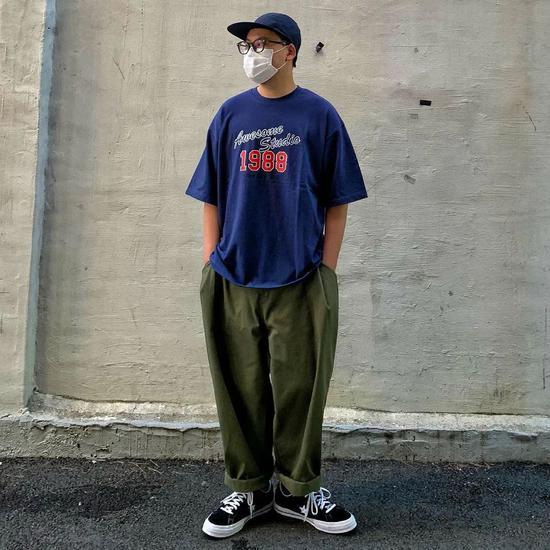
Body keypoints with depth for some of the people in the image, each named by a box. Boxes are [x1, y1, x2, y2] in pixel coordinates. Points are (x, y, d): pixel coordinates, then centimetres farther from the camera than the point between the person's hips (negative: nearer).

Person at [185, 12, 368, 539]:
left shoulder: (320, 114, 6)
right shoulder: (230, 114, 12)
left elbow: (336, 201, 5)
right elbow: (212, 197, 13)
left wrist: (327, 268, -2)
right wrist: (211, 262, 5)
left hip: (301, 281, -2)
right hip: (232, 279, 2)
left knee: (300, 388, 4)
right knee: (241, 388, 7)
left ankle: (297, 489, 23)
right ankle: (248, 487, 25)